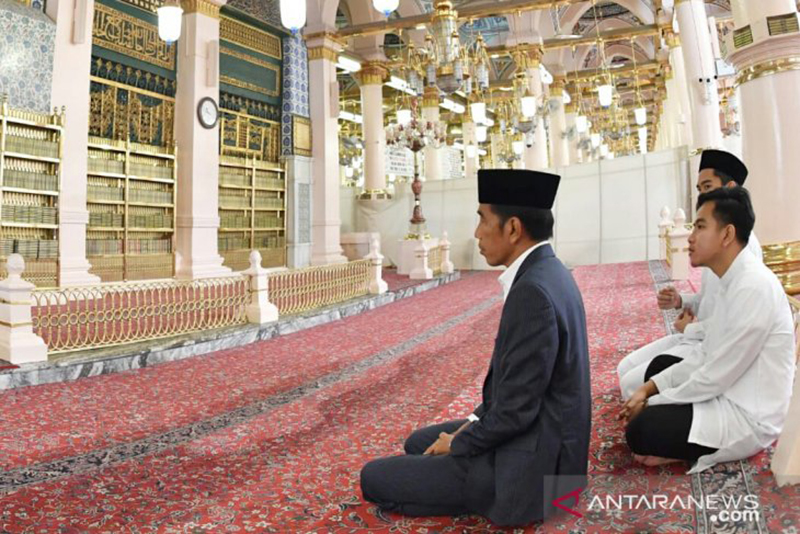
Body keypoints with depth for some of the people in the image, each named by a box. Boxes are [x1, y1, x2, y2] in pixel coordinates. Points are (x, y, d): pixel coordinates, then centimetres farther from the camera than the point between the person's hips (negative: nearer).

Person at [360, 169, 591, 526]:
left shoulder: (532, 291, -28)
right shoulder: (547, 272, 4)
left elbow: (514, 410, -26)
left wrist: (457, 444, -9)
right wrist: (475, 420, 7)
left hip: (527, 461, -10)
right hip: (537, 436, 10)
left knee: (373, 477, -1)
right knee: (419, 442, 25)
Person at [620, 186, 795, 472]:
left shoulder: (753, 287, -26)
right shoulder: (735, 280, 5)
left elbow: (714, 379, -23)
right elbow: (707, 357, 9)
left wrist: (652, 403, -11)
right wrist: (648, 389, 1)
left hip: (749, 417, -10)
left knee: (641, 430, -22)